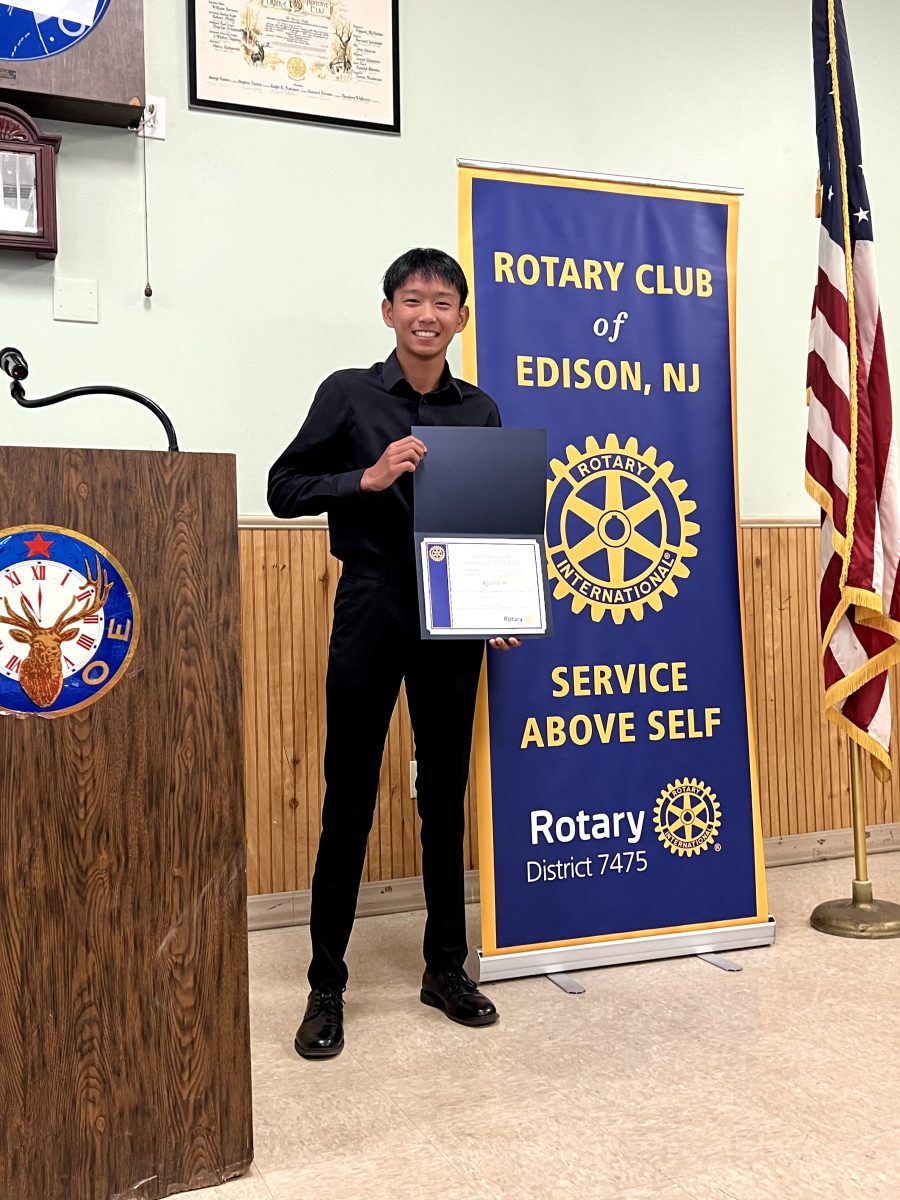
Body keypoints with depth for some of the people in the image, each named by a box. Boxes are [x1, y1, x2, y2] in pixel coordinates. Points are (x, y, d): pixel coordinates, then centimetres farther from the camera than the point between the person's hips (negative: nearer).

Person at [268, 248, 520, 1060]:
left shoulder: (480, 411, 10)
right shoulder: (349, 394, 2)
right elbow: (284, 489, 1)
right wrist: (367, 479, -14)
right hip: (371, 606, -3)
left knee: (446, 797, 11)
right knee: (350, 800, 2)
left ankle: (446, 967, 27)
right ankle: (326, 985, 16)